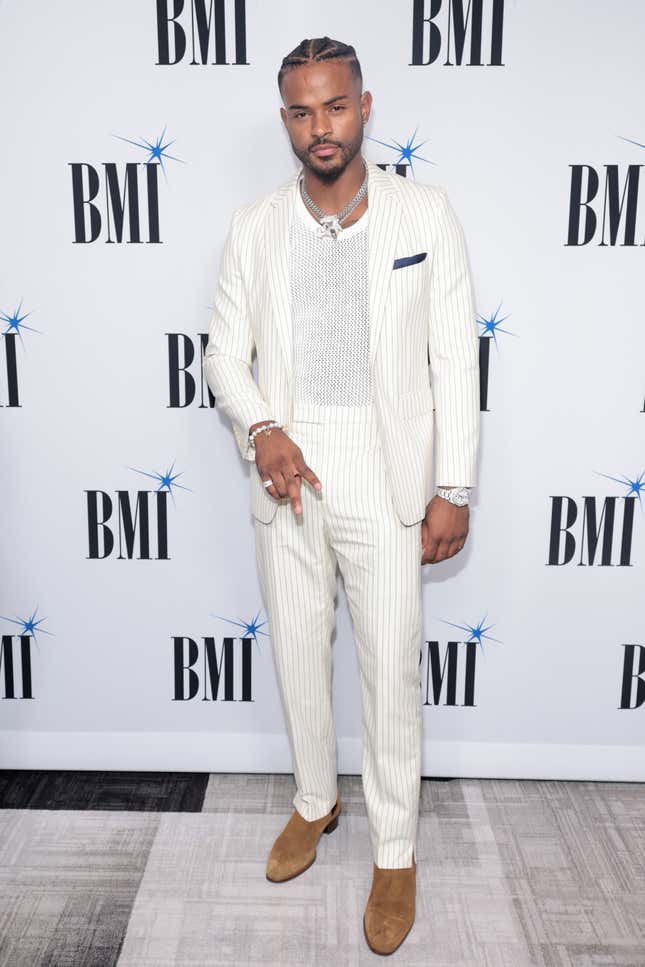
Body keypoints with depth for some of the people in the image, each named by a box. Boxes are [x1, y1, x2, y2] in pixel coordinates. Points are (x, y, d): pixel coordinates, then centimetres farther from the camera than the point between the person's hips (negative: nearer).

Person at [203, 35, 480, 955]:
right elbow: (225, 350, 7)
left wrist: (455, 488, -6)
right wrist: (260, 429, -13)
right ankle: (315, 800, 40)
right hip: (287, 470, 3)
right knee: (297, 652, 15)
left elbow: (456, 357, -3)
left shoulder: (426, 211, -3)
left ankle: (396, 847, 26)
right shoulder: (253, 226, 3)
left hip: (386, 475, -2)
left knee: (391, 667, 5)